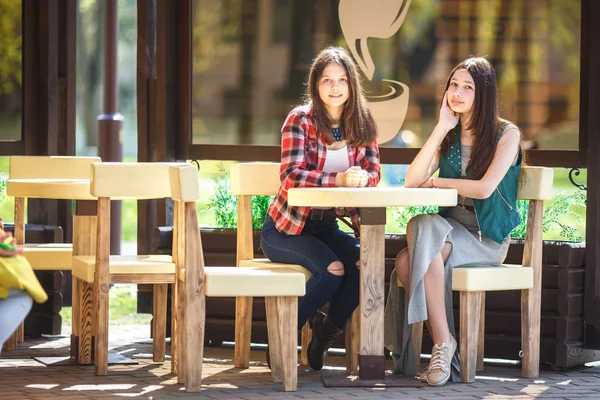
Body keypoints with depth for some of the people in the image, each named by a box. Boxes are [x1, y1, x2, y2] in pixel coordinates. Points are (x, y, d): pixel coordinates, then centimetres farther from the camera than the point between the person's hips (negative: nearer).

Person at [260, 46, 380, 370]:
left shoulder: (362, 123, 4)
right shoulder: (300, 120, -12)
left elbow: (373, 171, -1)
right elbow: (291, 176, -23)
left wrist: (363, 178, -26)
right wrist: (339, 179, -37)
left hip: (327, 226, 5)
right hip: (286, 228, -5)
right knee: (333, 268, -29)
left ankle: (326, 332, 1)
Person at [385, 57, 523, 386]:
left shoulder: (506, 134, -1)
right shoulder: (449, 136, 15)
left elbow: (484, 188, -16)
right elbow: (412, 181, 0)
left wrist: (436, 181, -2)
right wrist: (441, 129, -3)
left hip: (487, 239, -4)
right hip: (450, 232, 4)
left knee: (423, 228, -34)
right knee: (407, 260, -30)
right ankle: (442, 341, -28)